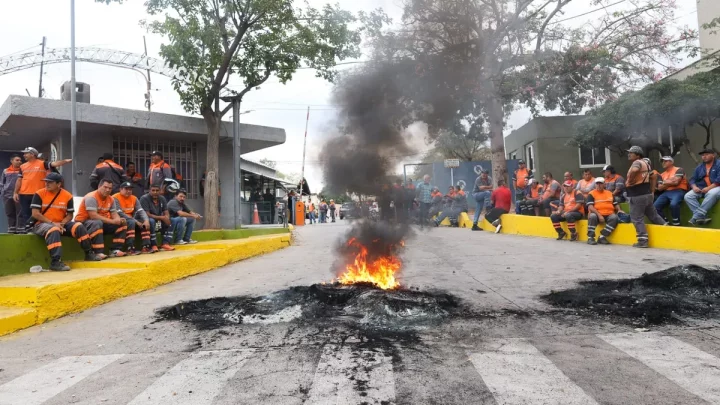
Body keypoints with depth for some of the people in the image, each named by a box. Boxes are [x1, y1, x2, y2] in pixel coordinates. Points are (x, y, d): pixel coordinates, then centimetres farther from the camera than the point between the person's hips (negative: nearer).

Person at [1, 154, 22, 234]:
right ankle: (11, 229, 12)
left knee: (20, 213, -5)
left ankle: (19, 229, -3)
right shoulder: (6, 171, 13)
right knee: (9, 213, 6)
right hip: (7, 195, 3)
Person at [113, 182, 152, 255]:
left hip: (131, 220, 7)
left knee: (145, 222, -11)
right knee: (131, 222, -33)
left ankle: (146, 246, -16)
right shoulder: (115, 198, -13)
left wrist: (146, 220, -23)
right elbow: (120, 214, -21)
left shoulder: (134, 198, 8)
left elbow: (140, 211, -1)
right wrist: (135, 221, -24)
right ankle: (130, 248, -36)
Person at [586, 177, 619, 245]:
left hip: (609, 215, 3)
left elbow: (616, 205, 21)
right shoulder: (591, 194, 2)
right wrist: (599, 215, -21)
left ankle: (602, 237, -26)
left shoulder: (610, 193, 17)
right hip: (596, 214, -3)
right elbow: (590, 207, -9)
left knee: (614, 217, -29)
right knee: (592, 216, -36)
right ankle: (590, 237, -28)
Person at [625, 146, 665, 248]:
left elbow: (634, 170, -37)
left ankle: (643, 241, -1)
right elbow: (653, 177, 24)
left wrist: (630, 180, -20)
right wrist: (652, 191, 24)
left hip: (637, 196, -9)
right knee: (653, 215, 20)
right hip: (647, 194, 9)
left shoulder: (637, 162, -13)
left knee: (637, 219, -2)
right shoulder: (646, 163, 17)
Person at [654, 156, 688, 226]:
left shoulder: (679, 170, 2)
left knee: (673, 204, -36)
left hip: (678, 191, -6)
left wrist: (665, 182, 4)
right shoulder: (662, 175, 20)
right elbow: (660, 188, 9)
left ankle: (676, 223, -18)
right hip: (666, 192, 6)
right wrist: (671, 182, -2)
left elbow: (676, 182, -12)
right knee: (655, 206, -15)